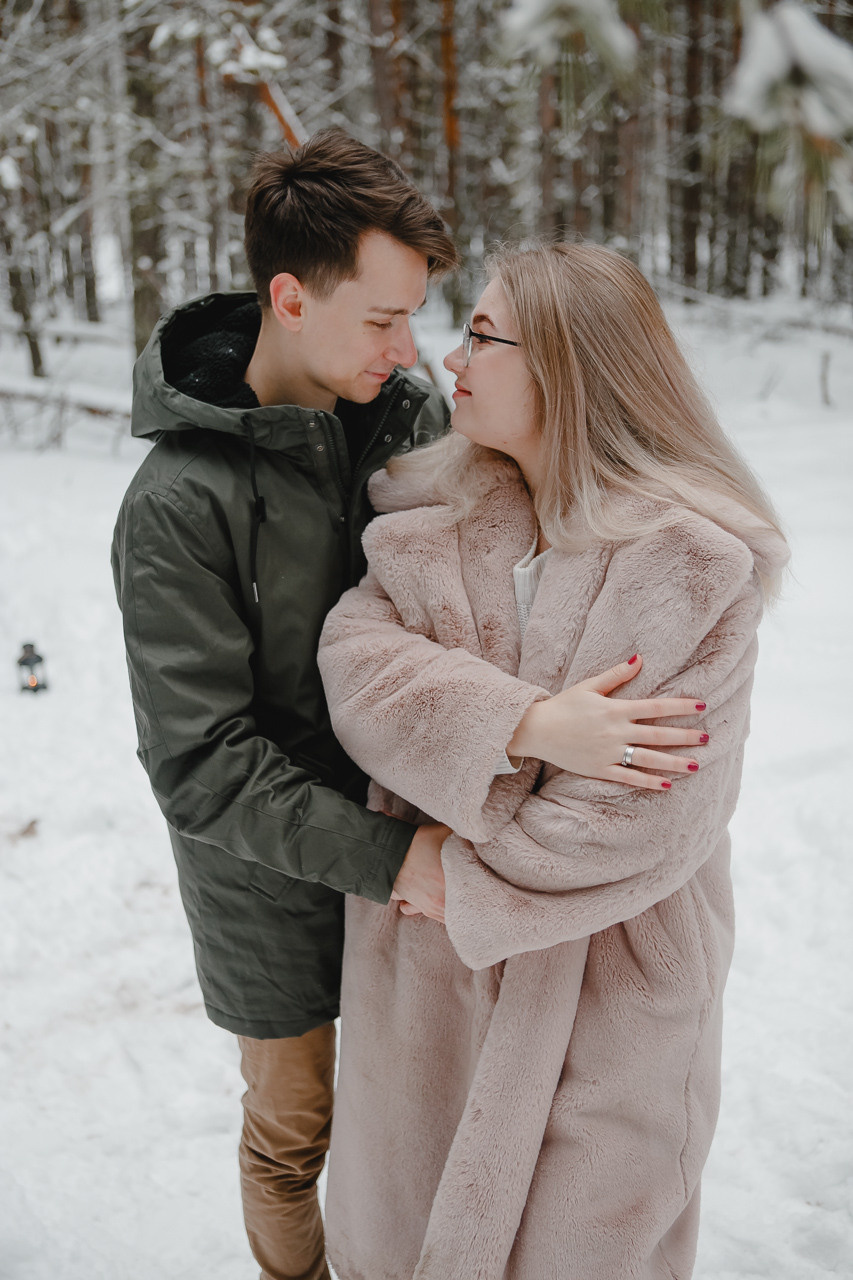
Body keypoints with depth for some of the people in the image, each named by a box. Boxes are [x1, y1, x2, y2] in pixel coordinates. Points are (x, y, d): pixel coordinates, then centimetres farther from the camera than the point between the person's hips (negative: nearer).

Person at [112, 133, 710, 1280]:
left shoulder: (412, 415, -9)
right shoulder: (178, 508, -25)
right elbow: (202, 766, -25)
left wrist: (527, 713, -35)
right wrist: (390, 858, -28)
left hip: (411, 836, 5)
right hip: (277, 888, -4)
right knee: (293, 1125, 19)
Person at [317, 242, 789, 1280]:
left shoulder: (700, 563, -17)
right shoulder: (438, 517, -1)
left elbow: (659, 811, -21)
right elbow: (353, 657, -15)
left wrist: (468, 875, -15)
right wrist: (510, 719, -30)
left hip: (606, 972, -4)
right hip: (433, 963, 4)